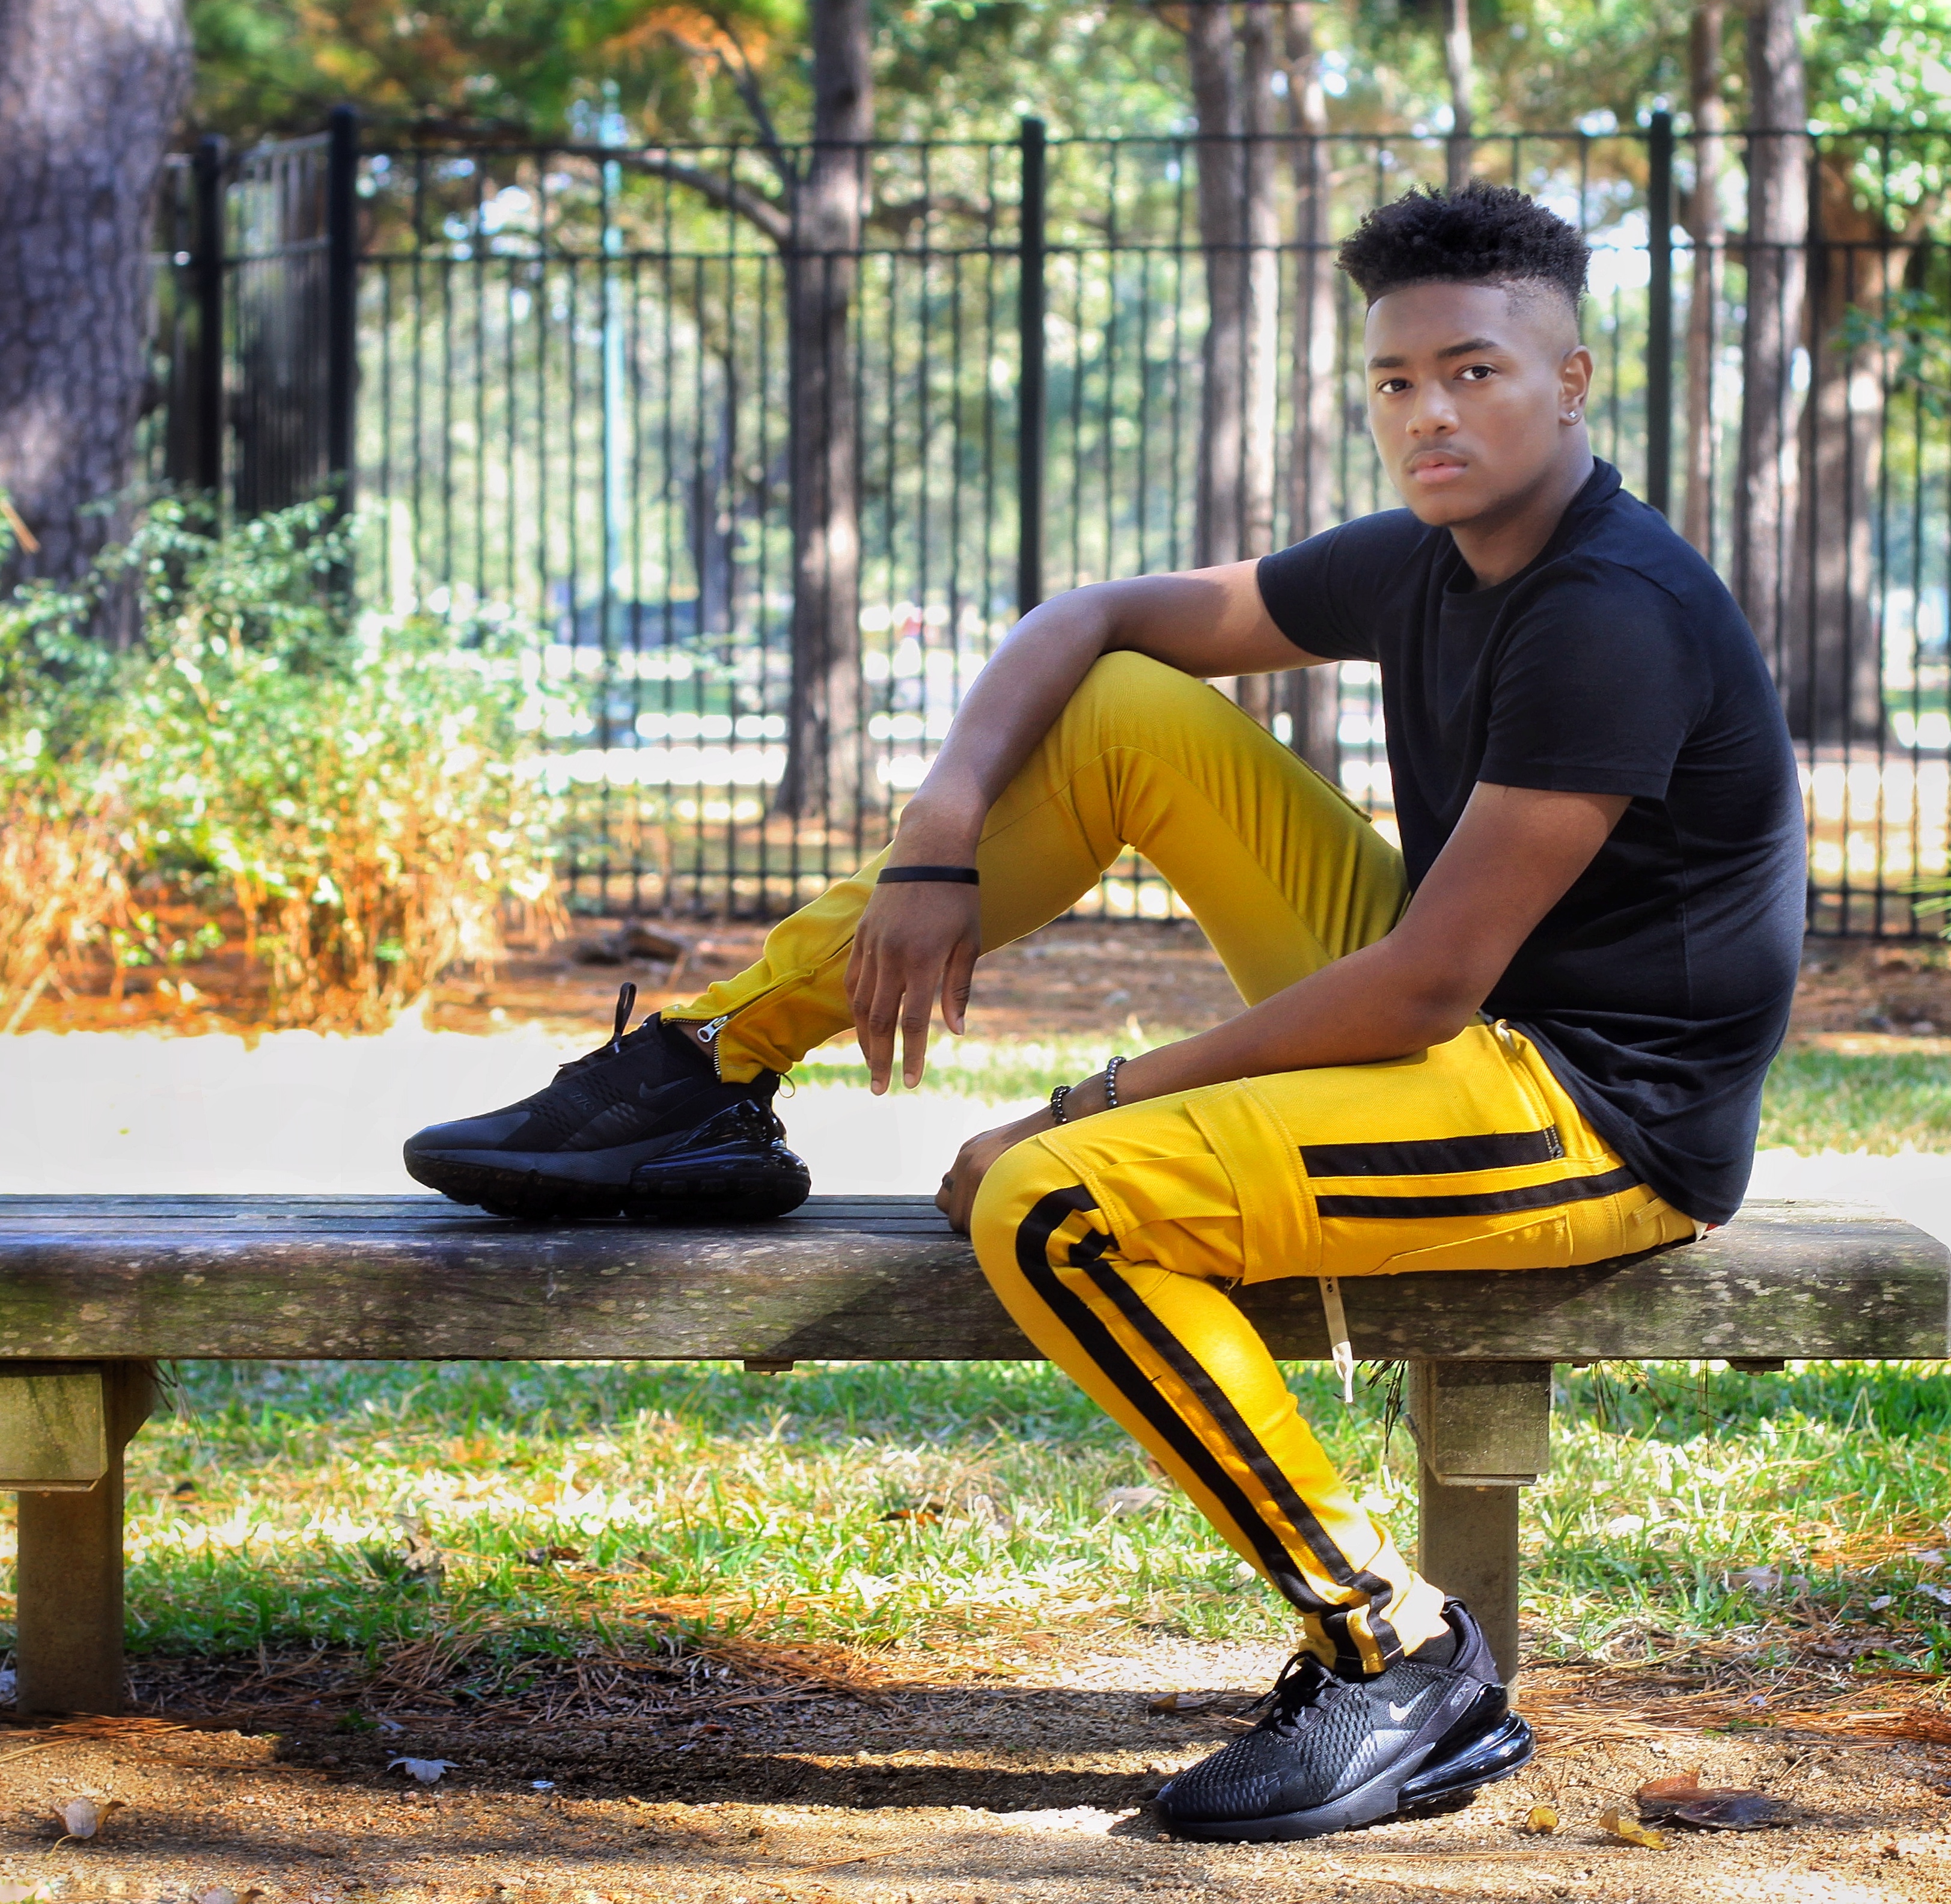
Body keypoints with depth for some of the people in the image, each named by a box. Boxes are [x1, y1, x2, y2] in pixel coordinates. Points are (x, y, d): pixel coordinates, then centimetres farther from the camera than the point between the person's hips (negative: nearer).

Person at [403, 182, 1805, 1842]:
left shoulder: (1612, 617, -22)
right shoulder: (1424, 565, 5)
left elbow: (1428, 984, -24)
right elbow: (1092, 622, 13)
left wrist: (1099, 1106, -15)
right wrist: (939, 844, -5)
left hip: (1608, 1124, -9)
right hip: (1460, 1021, 9)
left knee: (1055, 1215, -26)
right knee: (1121, 711, 4)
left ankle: (1407, 1666, -15)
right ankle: (705, 1075, 8)